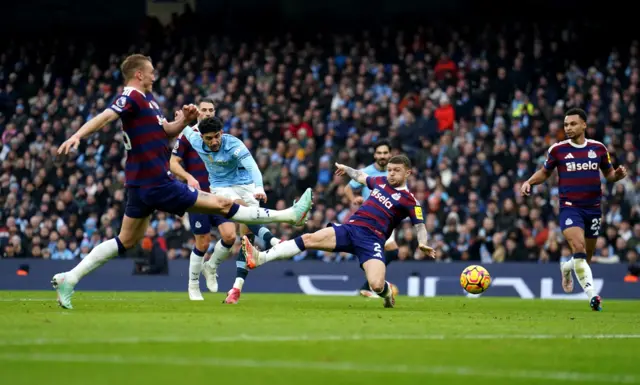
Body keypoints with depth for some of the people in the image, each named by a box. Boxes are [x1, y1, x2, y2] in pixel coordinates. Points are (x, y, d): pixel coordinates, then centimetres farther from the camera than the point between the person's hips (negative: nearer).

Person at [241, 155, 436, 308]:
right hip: (349, 228, 5)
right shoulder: (380, 181, 18)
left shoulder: (408, 199, 1)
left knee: (376, 285, -27)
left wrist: (422, 243, -24)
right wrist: (347, 169, 54)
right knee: (309, 239, -16)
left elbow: (419, 224, -4)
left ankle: (387, 292, 14)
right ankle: (259, 258, -23)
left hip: (372, 240, -5)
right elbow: (361, 176, 39)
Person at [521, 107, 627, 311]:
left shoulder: (598, 148, 3)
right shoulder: (557, 149, -2)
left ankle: (566, 267, 47)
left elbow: (608, 173, 13)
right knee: (578, 247, -25)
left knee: (587, 256, 12)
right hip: (569, 207, -3)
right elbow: (544, 172, 12)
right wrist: (529, 182, -5)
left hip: (593, 208, 3)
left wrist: (617, 174, -10)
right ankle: (592, 295, -26)